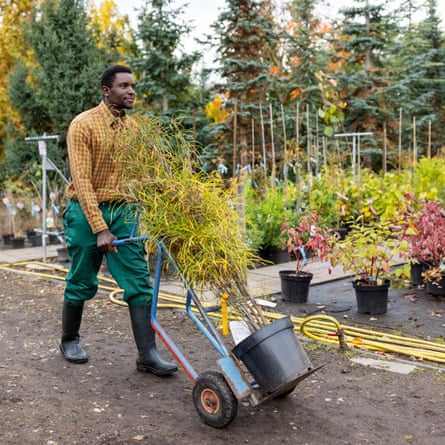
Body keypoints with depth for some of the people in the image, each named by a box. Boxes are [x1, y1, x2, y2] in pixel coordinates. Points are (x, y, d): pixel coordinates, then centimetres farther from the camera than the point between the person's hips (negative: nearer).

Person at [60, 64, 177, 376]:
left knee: (140, 282, -3)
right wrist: (100, 229, -24)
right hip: (86, 212, -4)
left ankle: (148, 355, 0)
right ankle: (69, 340, 31)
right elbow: (82, 181, -18)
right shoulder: (84, 125, -12)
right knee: (82, 282, 8)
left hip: (122, 212, 5)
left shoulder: (132, 128, 6)